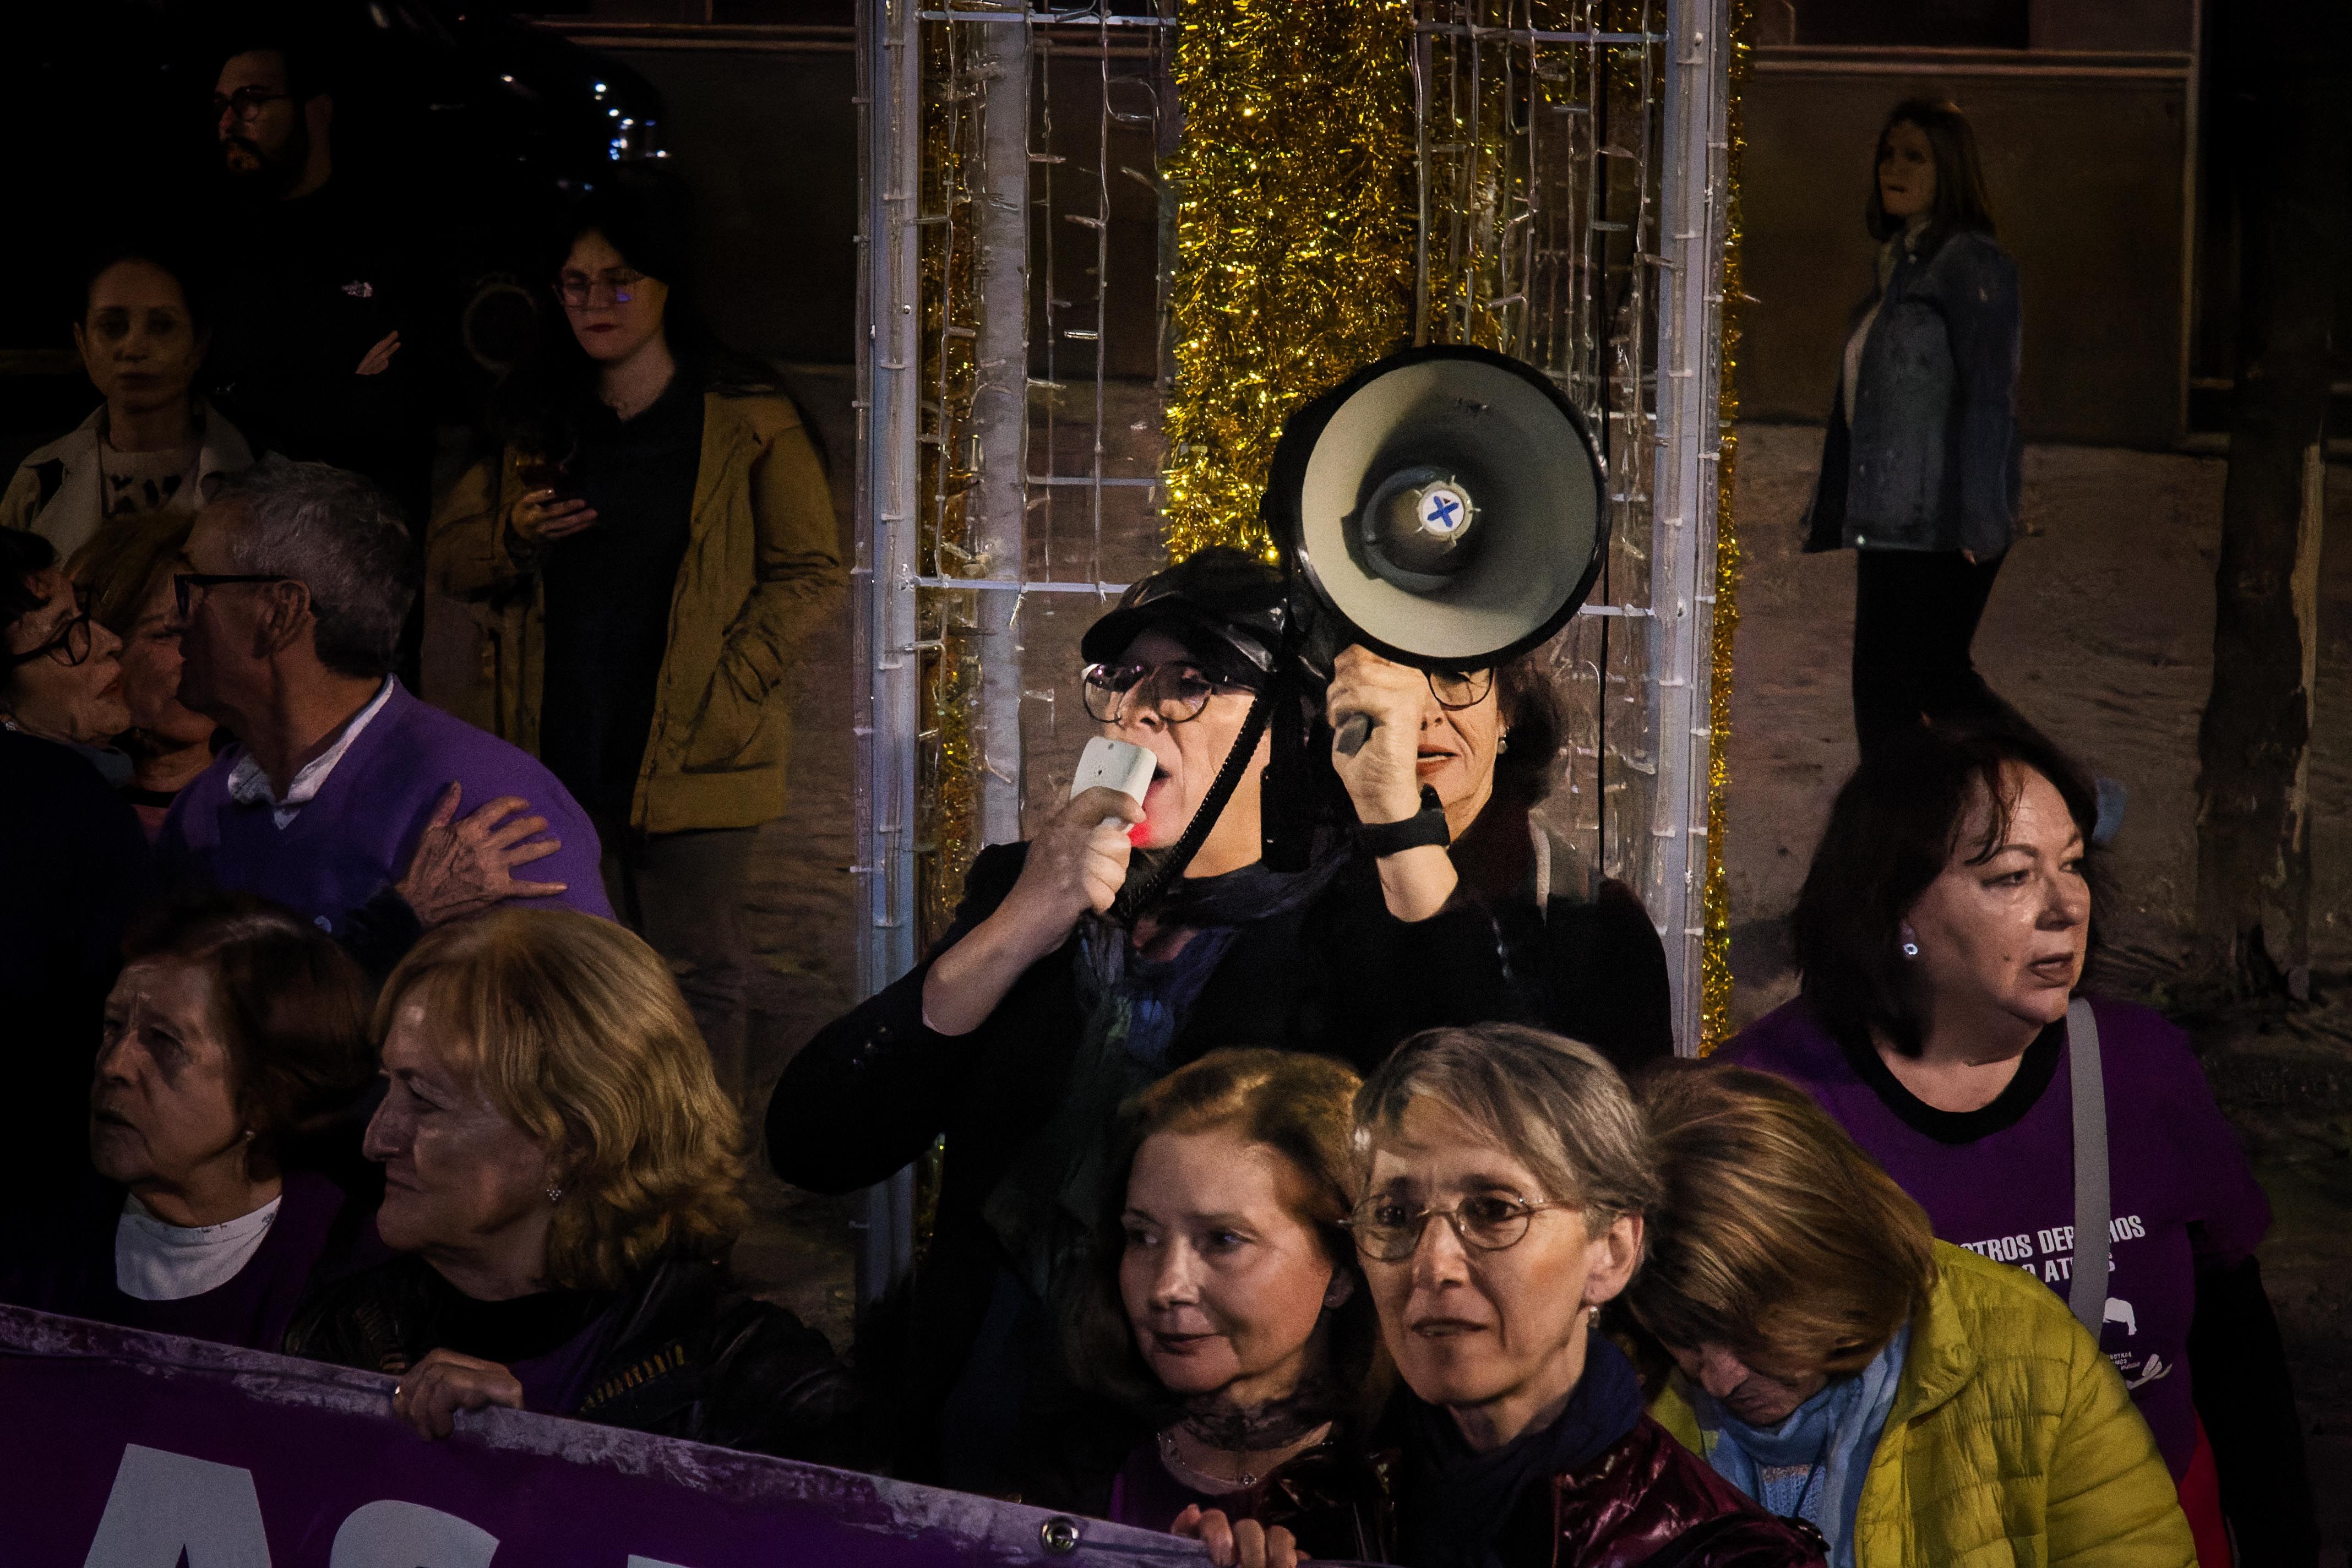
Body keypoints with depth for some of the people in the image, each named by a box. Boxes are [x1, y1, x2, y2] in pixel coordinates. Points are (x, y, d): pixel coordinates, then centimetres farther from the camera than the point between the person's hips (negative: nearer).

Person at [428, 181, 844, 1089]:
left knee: (698, 979, -2)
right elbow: (445, 557, 18)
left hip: (691, 757, -4)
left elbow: (810, 575, -1)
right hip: (563, 751, 4)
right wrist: (513, 538, -4)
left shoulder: (748, 425, 1)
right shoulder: (539, 426, 15)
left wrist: (728, 689, -11)